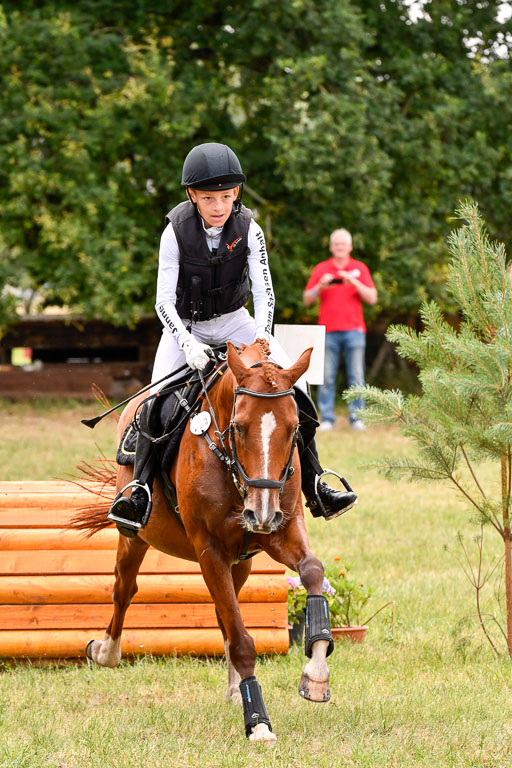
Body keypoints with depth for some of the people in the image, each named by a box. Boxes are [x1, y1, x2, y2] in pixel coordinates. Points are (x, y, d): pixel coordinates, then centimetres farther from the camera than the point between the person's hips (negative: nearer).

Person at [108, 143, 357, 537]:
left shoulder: (248, 229, -14)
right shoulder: (176, 231, -18)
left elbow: (264, 291, -13)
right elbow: (164, 301, -18)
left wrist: (262, 336, -32)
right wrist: (187, 343, -34)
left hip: (233, 322, 2)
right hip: (185, 325, -2)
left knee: (294, 392, -13)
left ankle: (313, 486, -6)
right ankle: (141, 489, -20)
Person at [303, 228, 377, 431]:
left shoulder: (360, 269, 12)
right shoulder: (321, 269, 13)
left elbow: (372, 298, 4)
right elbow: (307, 300, 11)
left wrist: (354, 282, -9)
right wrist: (320, 286, -7)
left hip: (353, 330, 0)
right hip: (328, 330, 0)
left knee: (356, 377, -4)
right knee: (326, 378, -5)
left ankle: (357, 418, 0)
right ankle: (326, 418, -1)